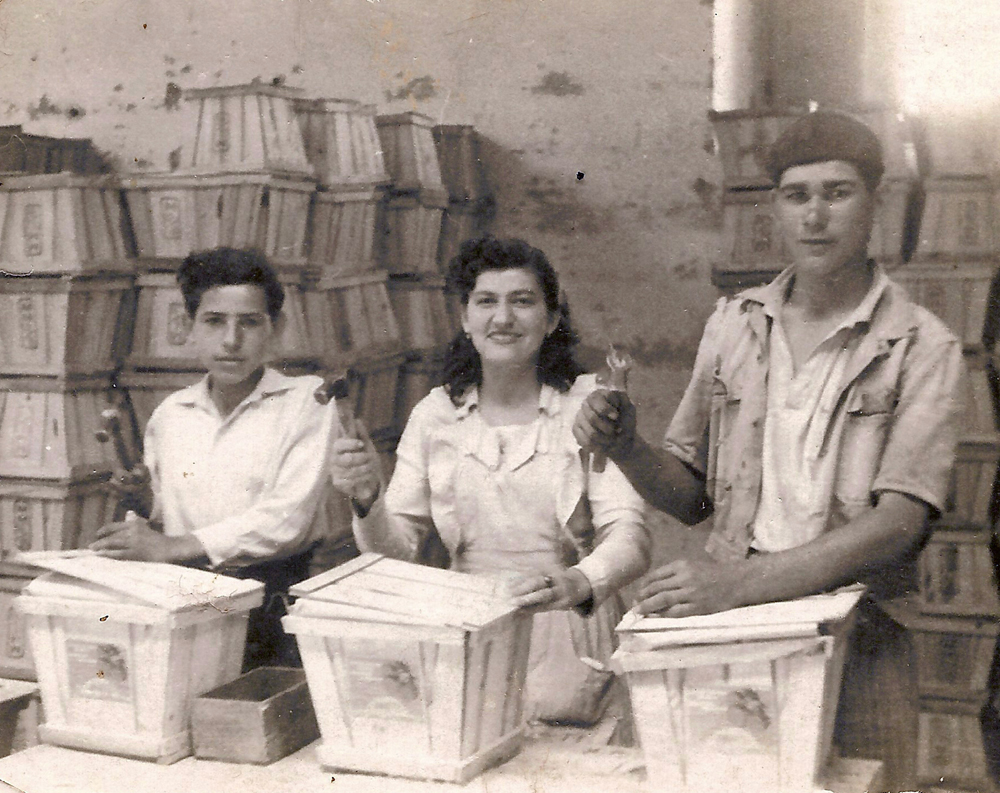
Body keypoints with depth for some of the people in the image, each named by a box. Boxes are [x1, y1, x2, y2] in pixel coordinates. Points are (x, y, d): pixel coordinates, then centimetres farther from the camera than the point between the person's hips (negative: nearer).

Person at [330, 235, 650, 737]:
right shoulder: (434, 415, 9)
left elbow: (629, 532, -12)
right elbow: (399, 549, 8)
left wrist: (581, 582, -33)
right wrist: (368, 501, -14)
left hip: (570, 656, -2)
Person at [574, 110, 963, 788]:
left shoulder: (921, 347, -6)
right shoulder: (734, 324, 7)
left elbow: (899, 522, -18)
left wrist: (741, 583, -28)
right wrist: (625, 448, -8)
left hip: (854, 657, -3)